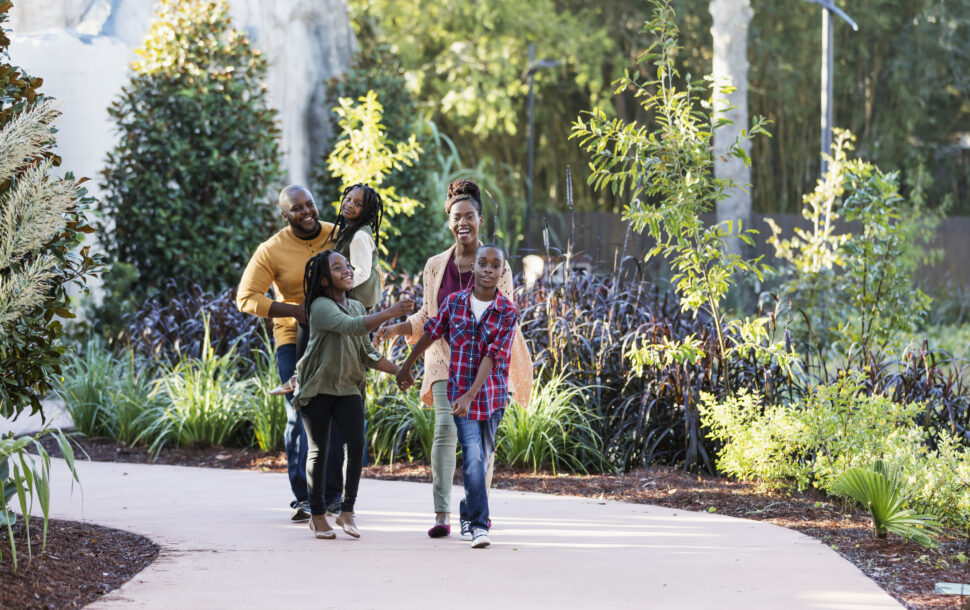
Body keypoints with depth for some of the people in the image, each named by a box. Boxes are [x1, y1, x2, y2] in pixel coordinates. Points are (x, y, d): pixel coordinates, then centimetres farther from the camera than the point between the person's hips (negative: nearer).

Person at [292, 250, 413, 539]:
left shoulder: (357, 307, 12)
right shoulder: (321, 307, -12)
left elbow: (367, 353, 16)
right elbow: (351, 327, -30)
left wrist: (398, 371, 6)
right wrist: (390, 313, -36)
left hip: (348, 388, 5)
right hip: (317, 387, -5)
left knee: (357, 443, -10)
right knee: (318, 449, 0)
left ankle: (347, 511, -1)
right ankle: (317, 515, 11)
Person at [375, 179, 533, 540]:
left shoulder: (497, 266, 3)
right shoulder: (436, 266, 10)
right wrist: (397, 328, 3)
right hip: (446, 358, 1)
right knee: (445, 427, -14)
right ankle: (442, 514, -14)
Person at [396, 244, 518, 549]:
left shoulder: (507, 312, -7)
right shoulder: (454, 302, -2)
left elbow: (493, 356, -15)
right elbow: (431, 332, 14)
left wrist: (471, 395, -24)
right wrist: (407, 366, 24)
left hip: (491, 394, 1)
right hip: (460, 391, -1)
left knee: (482, 458, 11)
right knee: (473, 456, -14)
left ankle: (469, 512, 33)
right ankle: (479, 524, -14)